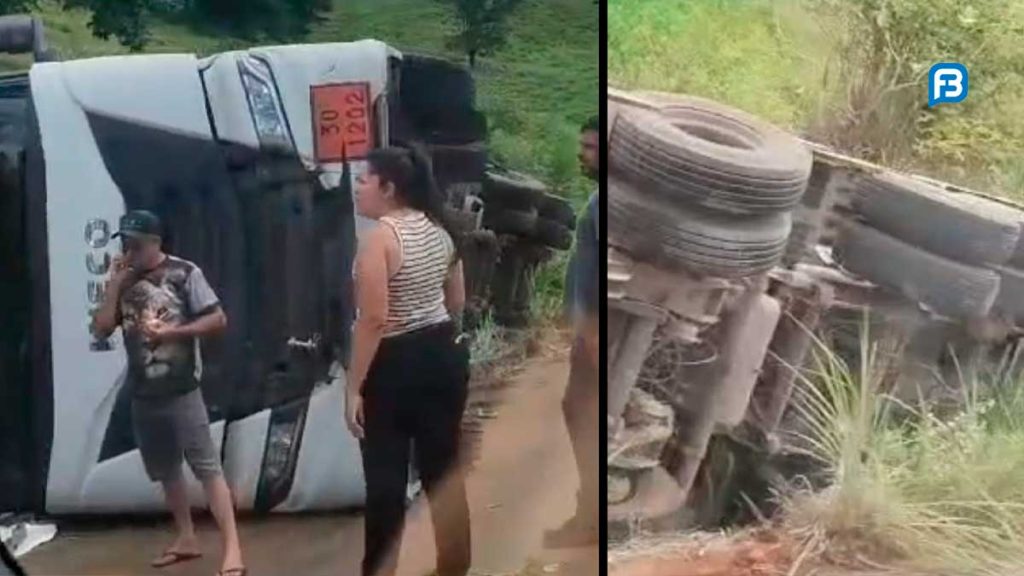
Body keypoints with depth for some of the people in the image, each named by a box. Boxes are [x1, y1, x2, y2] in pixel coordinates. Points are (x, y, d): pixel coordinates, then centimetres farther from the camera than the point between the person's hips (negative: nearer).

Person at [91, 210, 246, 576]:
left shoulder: (184, 273, -8)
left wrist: (171, 332, -19)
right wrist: (115, 285, -7)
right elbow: (101, 330, 2)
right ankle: (187, 539, 29)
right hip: (142, 393, 6)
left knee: (207, 467, -9)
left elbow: (218, 320, -11)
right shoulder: (124, 281, 8)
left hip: (181, 390, -6)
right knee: (166, 470, 15)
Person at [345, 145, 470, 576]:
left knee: (385, 478, 2)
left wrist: (354, 387, -18)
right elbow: (457, 302, 15)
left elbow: (374, 320, -22)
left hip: (396, 365, -7)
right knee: (443, 468, 14)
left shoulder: (379, 238, -16)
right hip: (445, 354, 8)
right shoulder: (438, 230, 7)